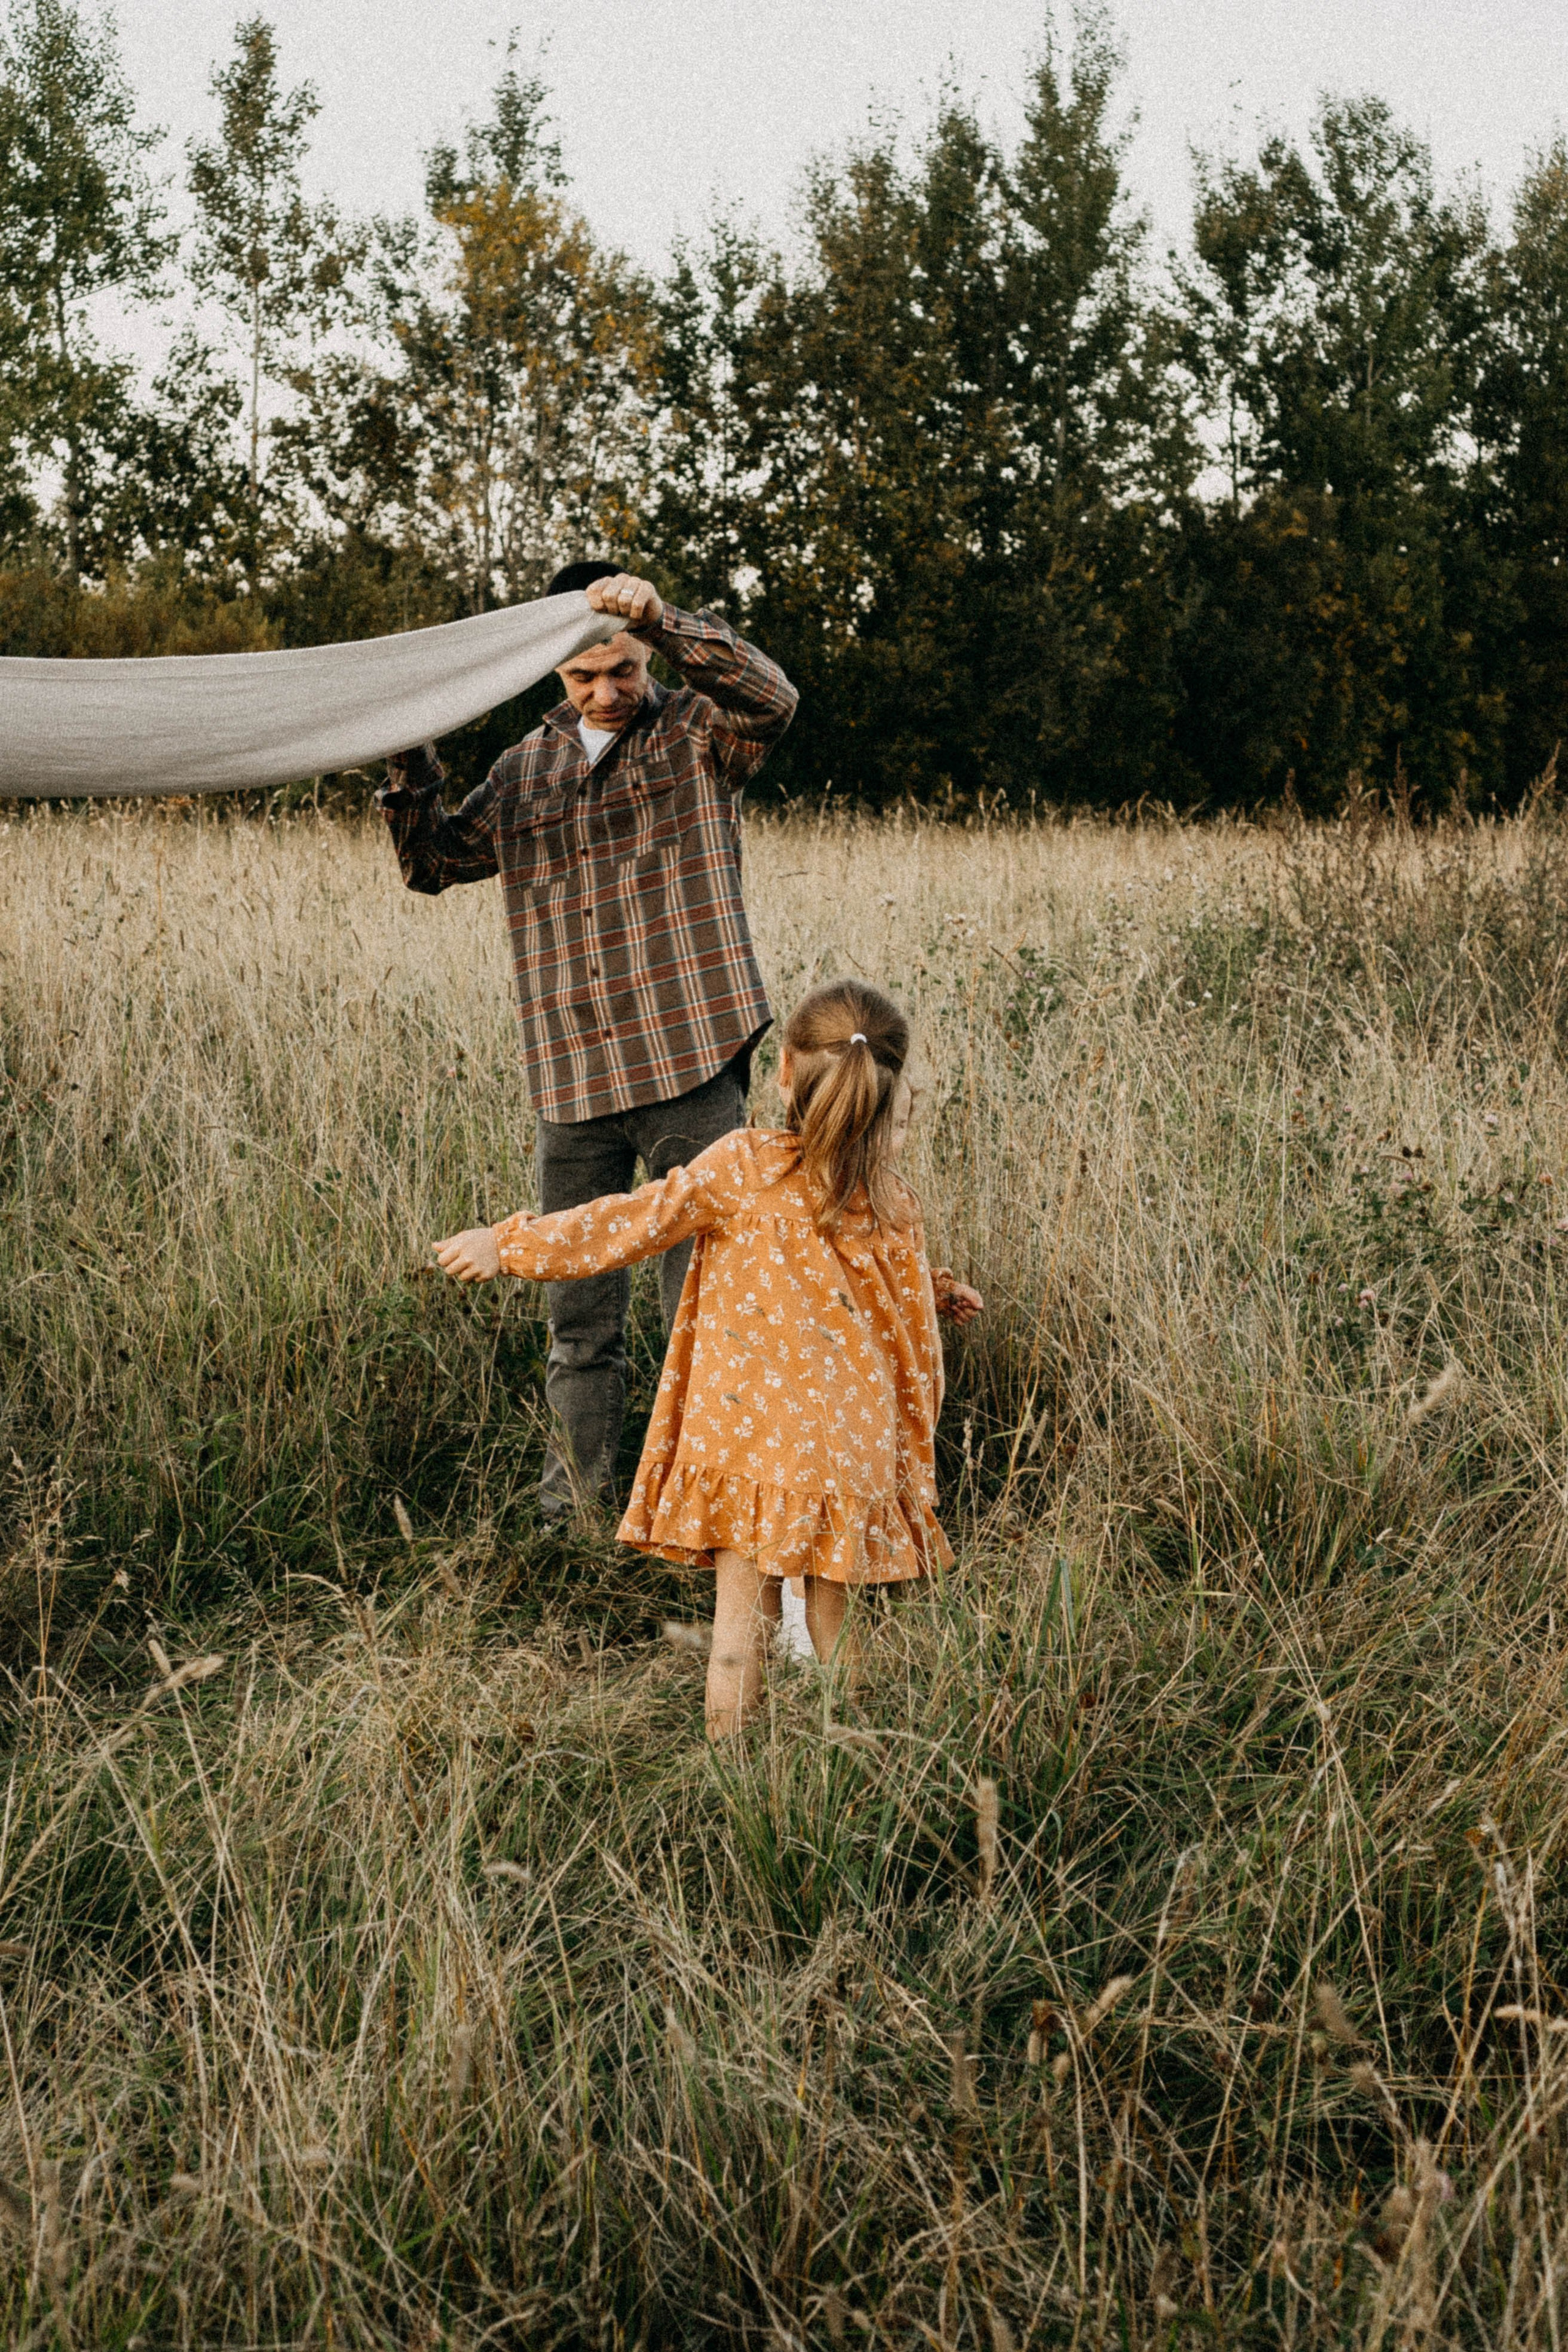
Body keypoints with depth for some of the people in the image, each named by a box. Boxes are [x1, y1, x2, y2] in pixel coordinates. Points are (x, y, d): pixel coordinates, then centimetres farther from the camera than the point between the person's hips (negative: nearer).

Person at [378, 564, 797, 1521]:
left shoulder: (698, 735, 2)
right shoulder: (526, 771, 15)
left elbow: (771, 696, -18)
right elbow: (434, 861, 17)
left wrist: (661, 617, -29)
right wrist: (410, 762, 0)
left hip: (690, 1069, -4)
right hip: (572, 1081, 4)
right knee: (580, 1315, 10)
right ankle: (575, 1507, 22)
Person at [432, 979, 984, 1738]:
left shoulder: (741, 1167, -7)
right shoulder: (892, 1203, 0)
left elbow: (632, 1224, -4)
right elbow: (909, 1332, 7)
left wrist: (509, 1244, 4)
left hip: (743, 1443, -2)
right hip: (845, 1456, 2)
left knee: (741, 1627, 7)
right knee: (830, 1633, 12)